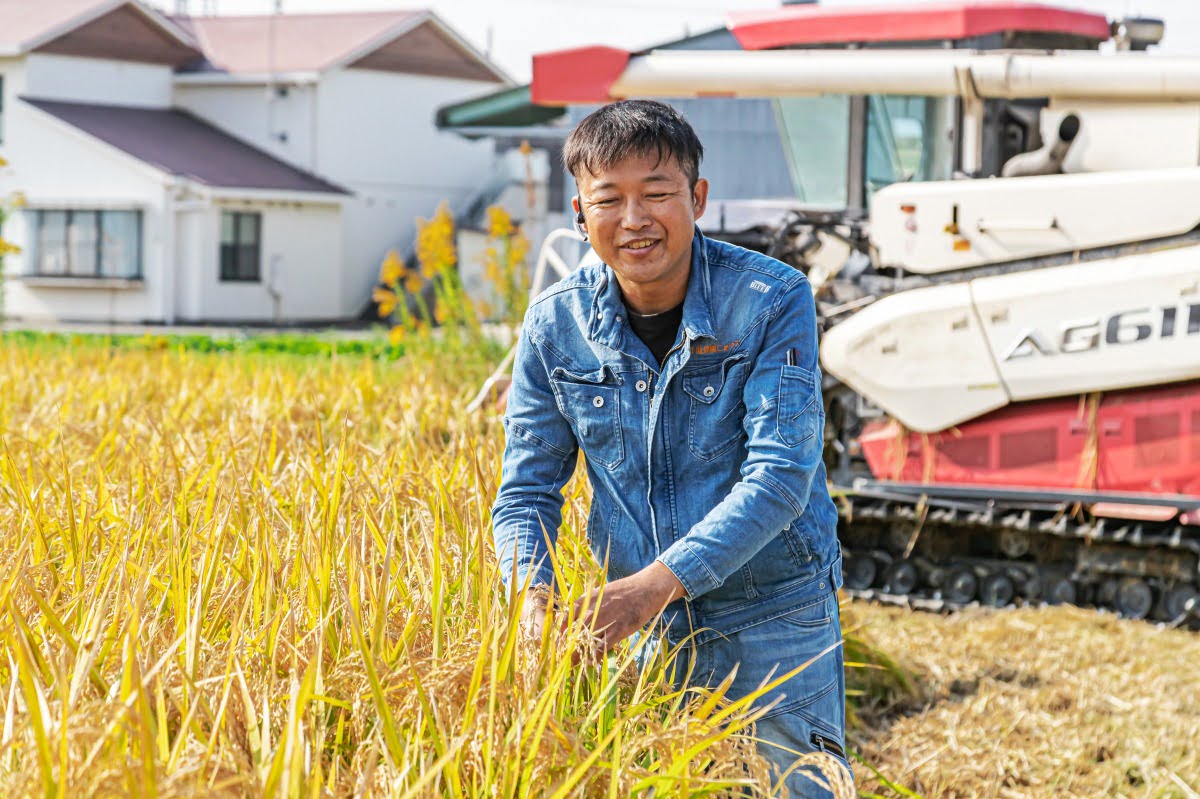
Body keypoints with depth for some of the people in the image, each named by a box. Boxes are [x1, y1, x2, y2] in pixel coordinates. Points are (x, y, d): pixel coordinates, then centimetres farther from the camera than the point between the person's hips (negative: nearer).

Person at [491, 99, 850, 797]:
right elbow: (527, 490, 1)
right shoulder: (556, 324, -3)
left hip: (771, 618, -3)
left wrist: (660, 581, -30)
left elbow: (780, 474, -20)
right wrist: (534, 601, -19)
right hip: (636, 630, 3)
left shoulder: (774, 301, -13)